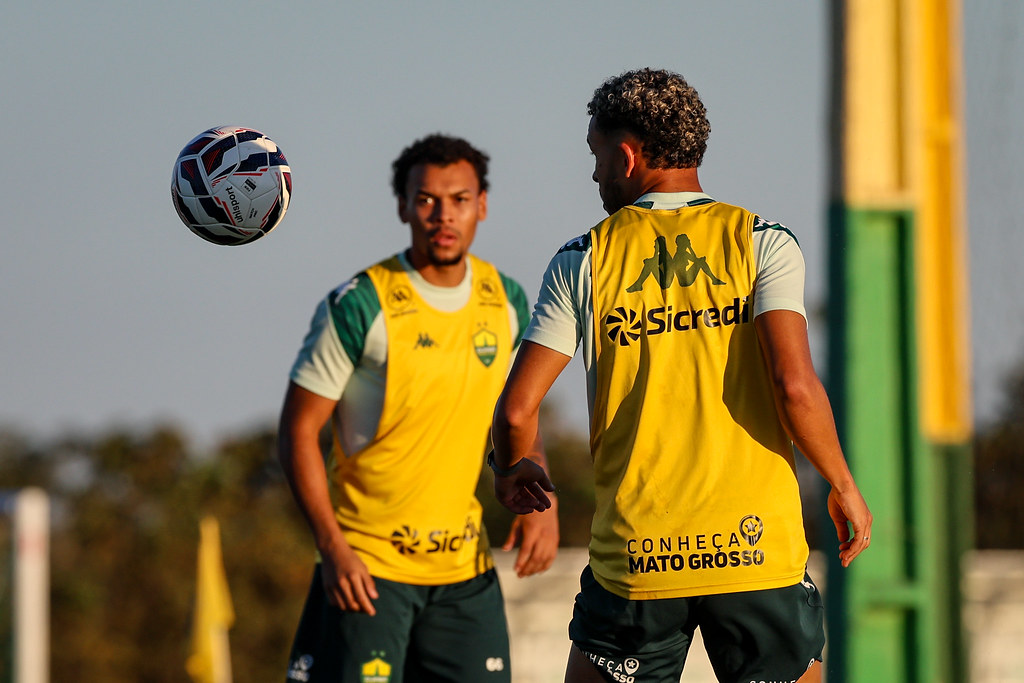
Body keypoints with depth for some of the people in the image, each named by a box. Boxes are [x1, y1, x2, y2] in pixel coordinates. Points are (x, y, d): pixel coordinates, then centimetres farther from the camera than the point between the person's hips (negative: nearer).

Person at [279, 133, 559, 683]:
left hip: (465, 563, 5)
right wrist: (332, 546, -16)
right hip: (366, 564, -5)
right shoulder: (359, 306, -11)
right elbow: (298, 431, -8)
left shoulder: (505, 302, 5)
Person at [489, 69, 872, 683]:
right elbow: (794, 384, -12)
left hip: (633, 558, 1)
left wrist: (512, 472, 22)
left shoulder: (585, 260, 4)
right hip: (759, 550, -1)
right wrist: (844, 486, 2)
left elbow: (517, 410, 0)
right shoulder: (763, 242, 1)